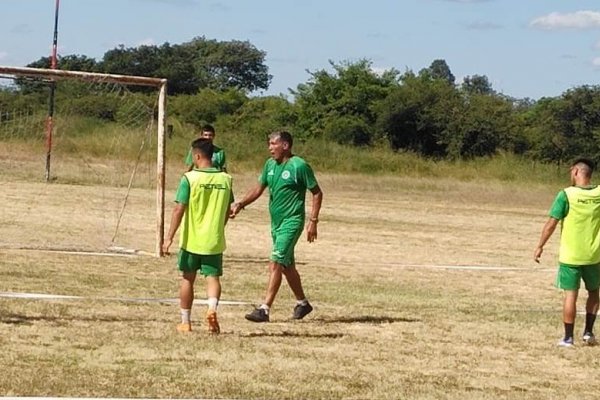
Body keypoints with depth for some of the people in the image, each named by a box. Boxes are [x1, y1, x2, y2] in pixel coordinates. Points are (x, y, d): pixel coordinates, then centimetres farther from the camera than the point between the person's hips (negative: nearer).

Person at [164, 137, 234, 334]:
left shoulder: (189, 178, -11)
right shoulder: (225, 179, 2)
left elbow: (179, 209, -14)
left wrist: (169, 237, -10)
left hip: (191, 239, -2)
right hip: (214, 240, 2)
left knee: (187, 278, 11)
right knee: (213, 277, 4)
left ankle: (185, 322, 18)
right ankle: (212, 307, -25)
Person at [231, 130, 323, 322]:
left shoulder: (299, 166, -13)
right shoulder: (270, 165, 7)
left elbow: (317, 193, -8)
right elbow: (258, 188, 13)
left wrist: (313, 221, -12)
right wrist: (240, 204, -3)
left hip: (292, 222, -8)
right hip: (276, 222, 8)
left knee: (275, 264, -15)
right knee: (287, 265, 16)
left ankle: (264, 310, -17)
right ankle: (302, 303, 32)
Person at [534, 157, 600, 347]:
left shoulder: (566, 195, -12)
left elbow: (551, 223, -12)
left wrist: (540, 246, -4)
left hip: (570, 256, -3)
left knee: (570, 294, 4)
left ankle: (568, 338, 7)